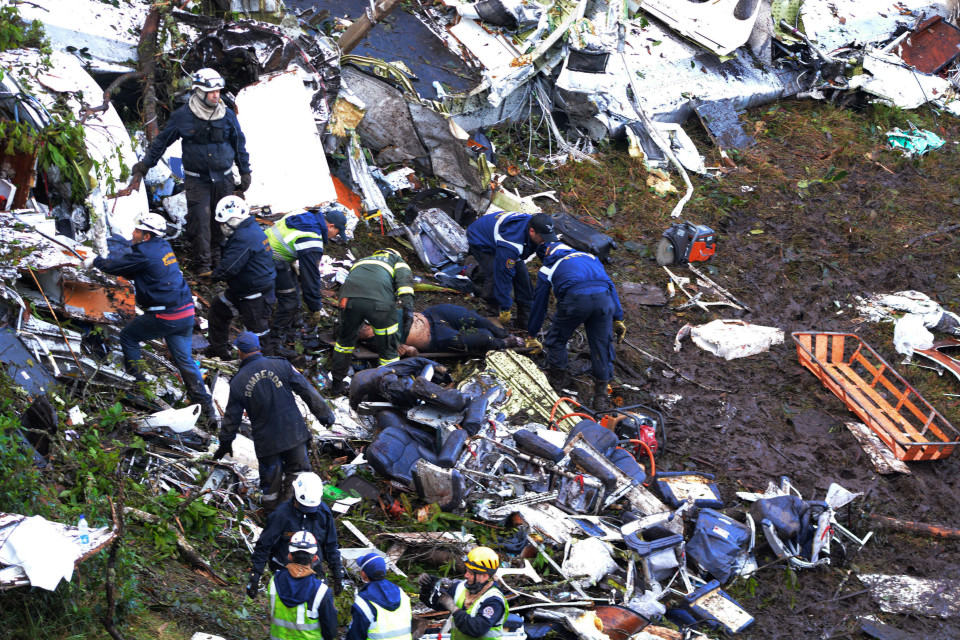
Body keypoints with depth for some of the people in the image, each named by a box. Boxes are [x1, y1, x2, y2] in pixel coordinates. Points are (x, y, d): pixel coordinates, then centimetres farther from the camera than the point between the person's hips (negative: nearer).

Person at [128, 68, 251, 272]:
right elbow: (162, 140, 8)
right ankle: (202, 264, 1)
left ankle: (217, 260, 16)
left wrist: (245, 172, 14)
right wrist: (145, 164, 12)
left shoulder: (227, 116, 3)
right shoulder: (182, 117, -4)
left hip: (223, 179, 2)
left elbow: (239, 144, 14)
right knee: (200, 221, -8)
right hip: (196, 180, -2)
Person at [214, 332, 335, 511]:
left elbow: (232, 416, 3)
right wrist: (324, 414, 7)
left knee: (270, 474, 16)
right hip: (293, 434, 0)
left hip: (266, 441, 0)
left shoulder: (238, 382, -5)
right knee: (299, 470, 14)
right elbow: (307, 391, -3)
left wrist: (225, 443, 17)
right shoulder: (281, 365, -6)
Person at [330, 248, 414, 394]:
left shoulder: (360, 261, 43)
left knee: (345, 340, 27)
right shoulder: (398, 261, 30)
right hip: (380, 300, -4)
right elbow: (404, 278, 8)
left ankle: (337, 385, 37)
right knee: (388, 349, 12)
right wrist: (408, 306, -3)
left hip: (349, 298, 4)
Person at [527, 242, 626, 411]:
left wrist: (532, 335, 46)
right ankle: (601, 397, 17)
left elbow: (539, 304, 35)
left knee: (557, 339, 22)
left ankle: (556, 380, 35)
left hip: (575, 298, -3)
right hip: (603, 297, 3)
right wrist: (618, 318, 29)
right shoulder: (590, 257, 37)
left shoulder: (547, 270, 29)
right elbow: (610, 286, 30)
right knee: (602, 345, 13)